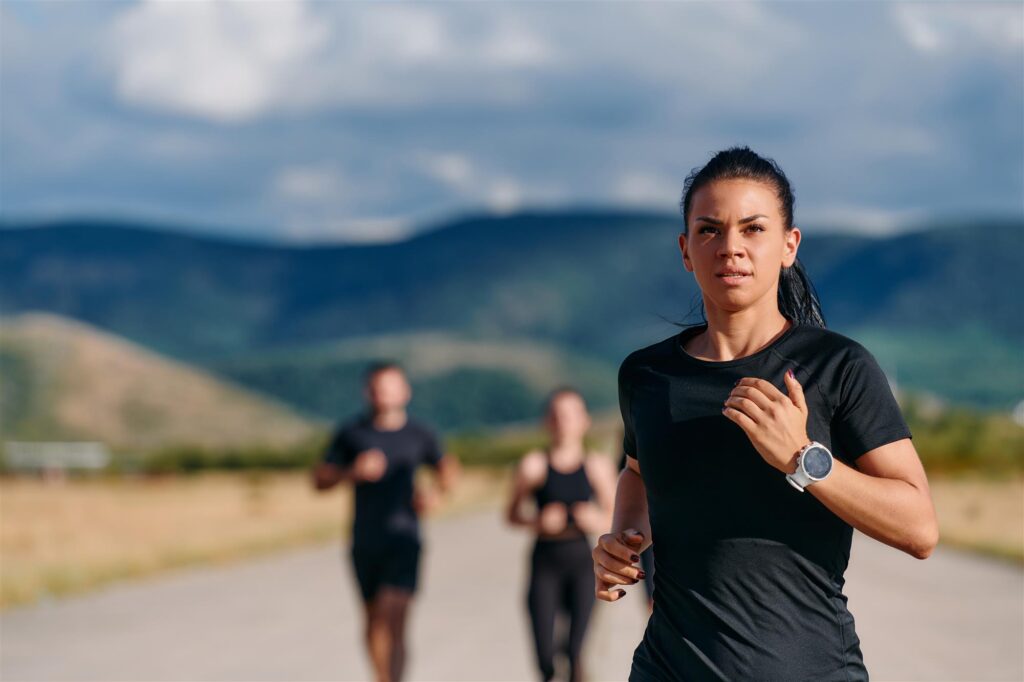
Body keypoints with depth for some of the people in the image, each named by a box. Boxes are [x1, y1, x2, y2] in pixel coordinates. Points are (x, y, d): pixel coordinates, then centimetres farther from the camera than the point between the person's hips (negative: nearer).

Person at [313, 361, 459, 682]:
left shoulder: (419, 435, 0)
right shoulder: (351, 433, 0)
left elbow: (447, 467, 18)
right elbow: (320, 480, 0)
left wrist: (436, 492, -3)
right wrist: (352, 472, -18)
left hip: (403, 541, -2)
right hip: (365, 543, 2)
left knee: (393, 622, -16)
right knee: (373, 621, 13)